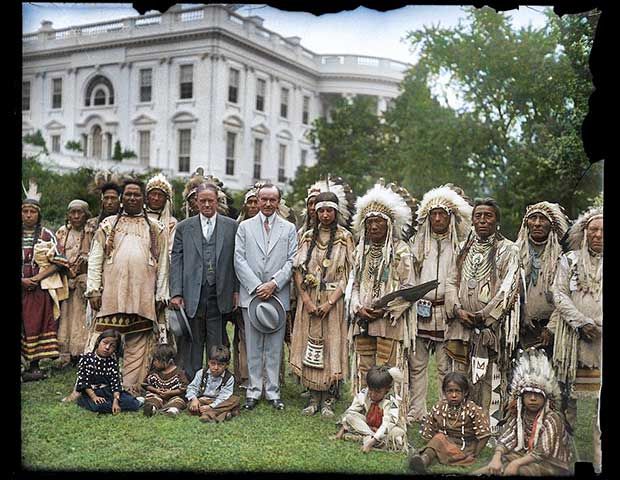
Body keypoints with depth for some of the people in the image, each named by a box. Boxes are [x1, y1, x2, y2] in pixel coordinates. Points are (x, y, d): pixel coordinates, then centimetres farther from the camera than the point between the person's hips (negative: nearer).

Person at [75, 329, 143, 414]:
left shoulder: (112, 362, 2)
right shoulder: (87, 358, -6)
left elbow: (115, 383, -4)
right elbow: (83, 381, -8)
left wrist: (115, 401, -18)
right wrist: (94, 396, -19)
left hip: (108, 391, 2)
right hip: (90, 392, -2)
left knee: (133, 404, -19)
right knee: (98, 405, -36)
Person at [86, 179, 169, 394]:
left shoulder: (156, 228, 12)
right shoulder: (107, 225, 12)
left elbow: (163, 263, 8)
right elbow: (95, 259, 8)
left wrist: (161, 294, 1)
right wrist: (93, 289, -2)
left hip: (143, 294, 0)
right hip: (111, 293, 0)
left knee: (138, 342, 0)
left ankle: (131, 388, 5)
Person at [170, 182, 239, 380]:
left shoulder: (231, 226, 7)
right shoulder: (184, 227, 8)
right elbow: (176, 260, 3)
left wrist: (236, 290, 1)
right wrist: (176, 293, -5)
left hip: (219, 295, 0)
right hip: (192, 295, 0)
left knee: (217, 345, 6)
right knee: (190, 344, 5)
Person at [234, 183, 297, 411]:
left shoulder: (289, 228, 8)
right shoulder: (245, 227, 8)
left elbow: (292, 261, 1)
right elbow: (239, 260, 0)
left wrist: (274, 283, -12)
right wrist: (256, 286, -10)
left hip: (278, 295, 0)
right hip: (251, 295, 0)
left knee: (275, 346, 4)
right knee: (253, 346, 5)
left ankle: (273, 391, 13)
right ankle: (254, 390, 14)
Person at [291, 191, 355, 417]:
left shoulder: (345, 237, 0)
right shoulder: (308, 236, 9)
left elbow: (348, 274, -5)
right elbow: (298, 270, 5)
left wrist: (331, 302, -13)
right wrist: (306, 299, -7)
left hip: (333, 300, -3)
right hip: (309, 300, 3)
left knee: (331, 346, -2)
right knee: (310, 345, 3)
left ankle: (328, 400, 8)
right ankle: (314, 398, 12)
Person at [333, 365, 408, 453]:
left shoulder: (391, 401, -28)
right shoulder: (363, 394, -15)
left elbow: (387, 424, -37)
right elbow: (350, 412, -9)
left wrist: (371, 442, -46)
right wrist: (341, 431, -16)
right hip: (367, 425, 4)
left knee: (397, 433, -37)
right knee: (350, 417, -20)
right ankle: (371, 437, -30)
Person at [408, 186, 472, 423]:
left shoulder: (460, 248, 4)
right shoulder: (418, 245, 13)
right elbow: (408, 278, 11)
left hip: (446, 313, -2)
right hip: (418, 311, 3)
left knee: (446, 365, 0)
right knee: (416, 363, 6)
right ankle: (416, 411, 14)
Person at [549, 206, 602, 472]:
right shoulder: (569, 260, 9)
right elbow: (559, 294, 2)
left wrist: (597, 325, -10)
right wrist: (582, 322, -8)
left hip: (602, 338, 0)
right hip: (572, 336, 0)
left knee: (602, 396, -3)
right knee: (567, 391, 3)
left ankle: (600, 457, 3)